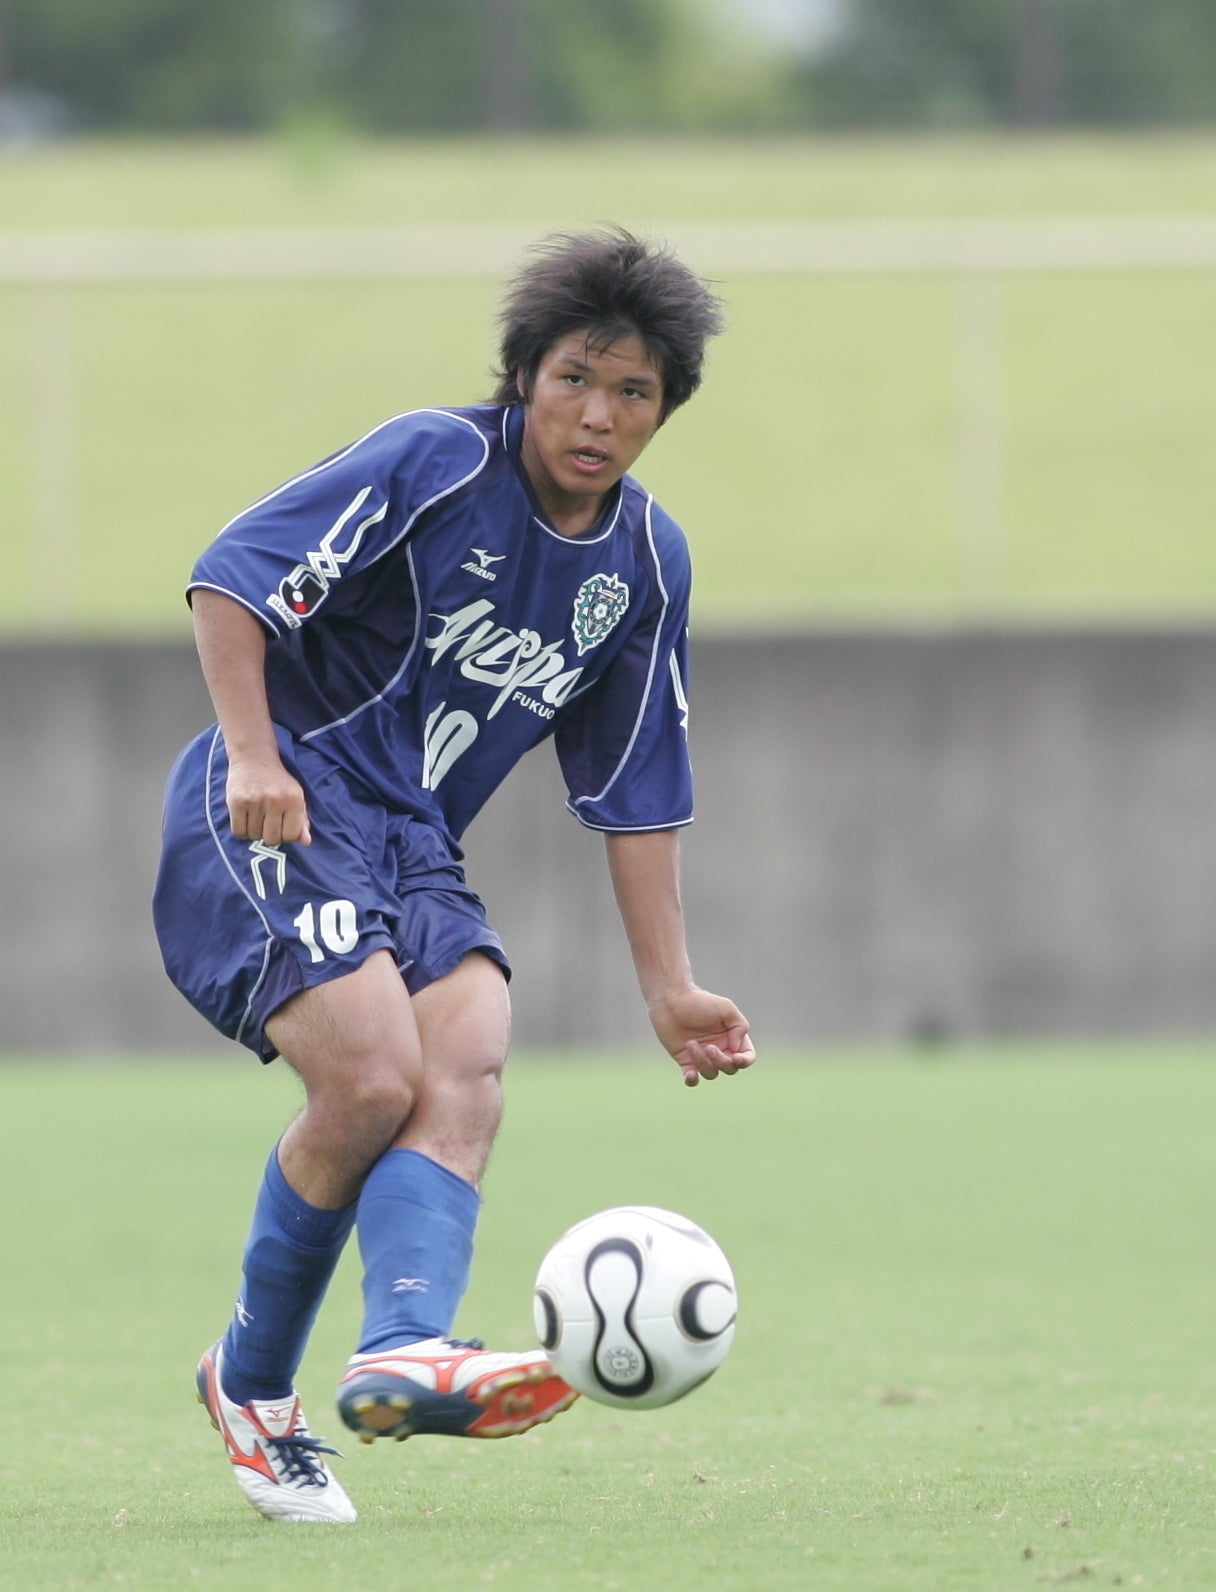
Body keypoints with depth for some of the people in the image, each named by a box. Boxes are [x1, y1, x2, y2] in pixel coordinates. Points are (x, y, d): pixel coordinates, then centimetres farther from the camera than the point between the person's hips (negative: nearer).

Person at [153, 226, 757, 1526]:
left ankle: (404, 1348, -41)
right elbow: (232, 577, -13)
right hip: (279, 817, -6)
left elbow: (633, 792, 16)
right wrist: (253, 755, -23)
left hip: (415, 847, 6)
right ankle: (252, 1378, -4)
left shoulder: (646, 563, 9)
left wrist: (667, 986, 12)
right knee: (373, 1078, -23)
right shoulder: (435, 464, -10)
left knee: (465, 1073, -22)